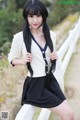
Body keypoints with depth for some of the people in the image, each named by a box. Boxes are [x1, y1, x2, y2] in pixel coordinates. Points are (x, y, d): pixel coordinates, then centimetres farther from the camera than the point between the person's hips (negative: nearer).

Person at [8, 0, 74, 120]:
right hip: (35, 85, -5)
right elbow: (11, 59, 0)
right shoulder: (19, 37, -13)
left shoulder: (51, 35, 1)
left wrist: (54, 57, -5)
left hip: (50, 80, 6)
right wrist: (23, 61, -20)